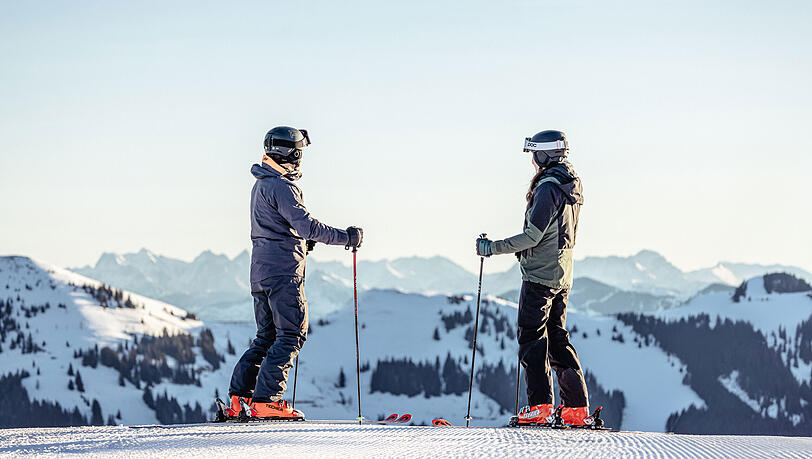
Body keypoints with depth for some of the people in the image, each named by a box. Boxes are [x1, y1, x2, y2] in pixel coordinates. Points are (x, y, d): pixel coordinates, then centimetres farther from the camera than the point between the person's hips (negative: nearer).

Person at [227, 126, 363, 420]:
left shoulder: (261, 185, 18)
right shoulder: (280, 187, -14)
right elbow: (305, 225, -20)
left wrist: (301, 240, 20)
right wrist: (346, 237, -14)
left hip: (261, 271, 10)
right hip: (283, 271, -10)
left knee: (266, 337, 14)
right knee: (291, 335, -7)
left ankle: (239, 398, 9)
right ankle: (266, 400, -14)